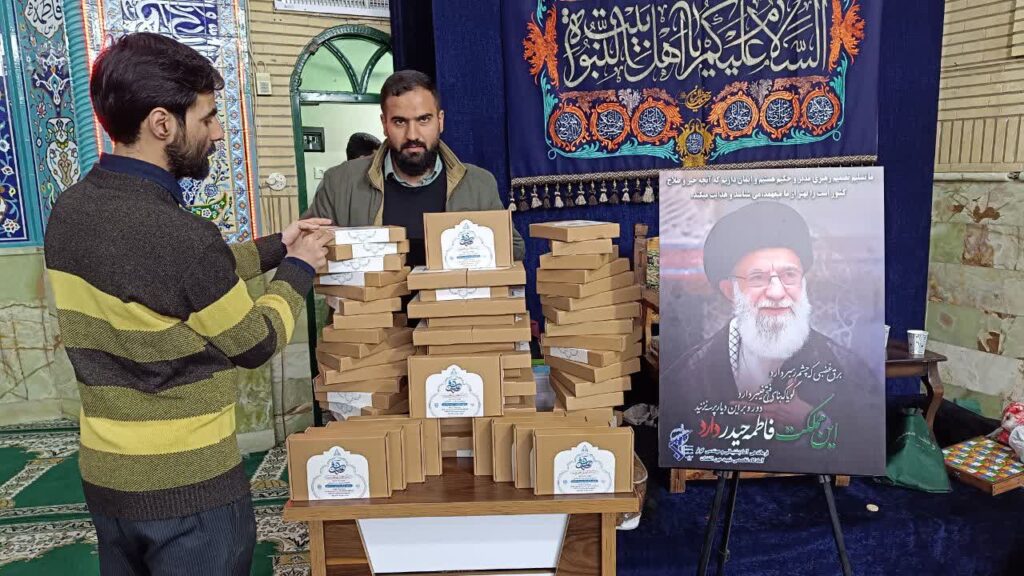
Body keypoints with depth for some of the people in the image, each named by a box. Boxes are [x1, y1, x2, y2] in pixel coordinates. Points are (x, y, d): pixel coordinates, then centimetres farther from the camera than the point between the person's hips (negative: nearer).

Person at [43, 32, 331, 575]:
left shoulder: (70, 209, -2)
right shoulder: (178, 234, -28)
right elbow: (255, 343, -13)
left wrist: (273, 247, 13)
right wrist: (297, 270, 2)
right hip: (188, 487, -8)